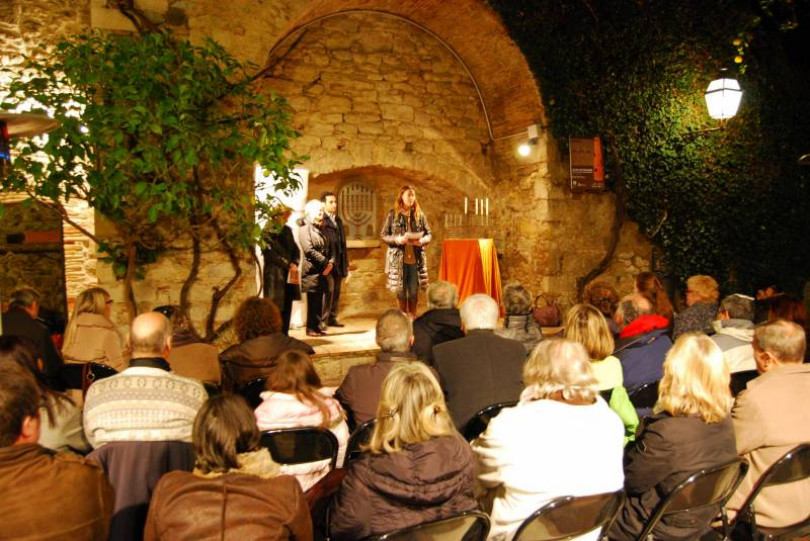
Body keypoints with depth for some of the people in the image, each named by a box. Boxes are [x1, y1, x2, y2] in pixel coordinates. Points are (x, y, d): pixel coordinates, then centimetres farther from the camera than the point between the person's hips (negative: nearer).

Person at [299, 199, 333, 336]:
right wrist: (326, 263, -14)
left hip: (322, 271, 7)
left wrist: (331, 263, -1)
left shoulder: (321, 229, 18)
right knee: (313, 301, -5)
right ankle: (311, 328, 0)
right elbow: (309, 250, -15)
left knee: (319, 301, 8)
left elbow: (329, 249, 18)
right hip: (311, 271, -7)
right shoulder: (305, 228, -5)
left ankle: (317, 327, 12)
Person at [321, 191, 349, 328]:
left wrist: (345, 264, 18)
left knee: (336, 291, 10)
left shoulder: (338, 220, 20)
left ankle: (332, 318, 18)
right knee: (328, 289, -9)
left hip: (338, 262, 8)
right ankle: (323, 319, -1)